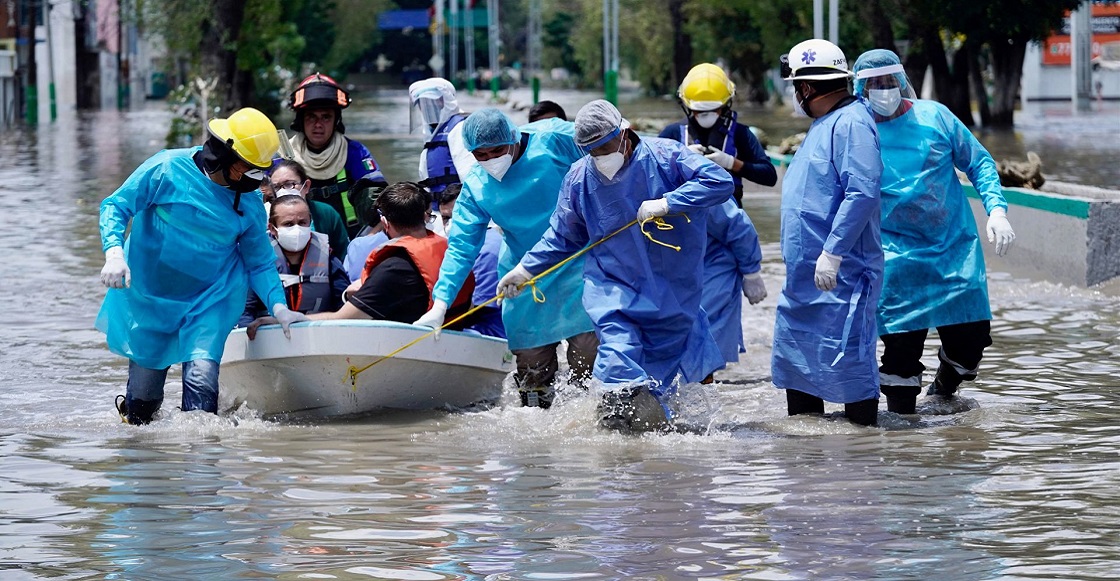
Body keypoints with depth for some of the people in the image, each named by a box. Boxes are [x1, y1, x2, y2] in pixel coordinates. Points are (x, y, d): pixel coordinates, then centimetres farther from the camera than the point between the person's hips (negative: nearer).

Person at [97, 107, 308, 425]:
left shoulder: (250, 206, -1)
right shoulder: (167, 169, -11)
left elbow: (260, 264, 8)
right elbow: (115, 207, -7)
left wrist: (278, 306, -8)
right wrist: (114, 252, -24)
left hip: (210, 301, 1)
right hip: (149, 297, -1)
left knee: (202, 376, -20)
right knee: (144, 388, 9)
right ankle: (133, 418, 41)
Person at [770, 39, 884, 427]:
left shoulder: (851, 123, -14)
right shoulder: (823, 125, 19)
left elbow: (862, 193, -24)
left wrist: (833, 253, -26)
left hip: (841, 274, -11)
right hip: (805, 275, 11)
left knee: (847, 359, -8)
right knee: (795, 357, 13)